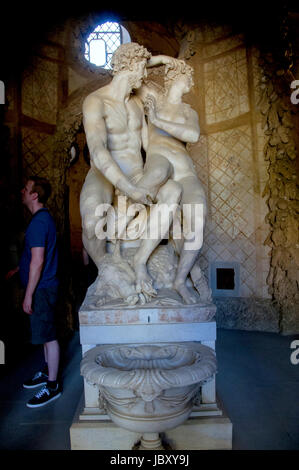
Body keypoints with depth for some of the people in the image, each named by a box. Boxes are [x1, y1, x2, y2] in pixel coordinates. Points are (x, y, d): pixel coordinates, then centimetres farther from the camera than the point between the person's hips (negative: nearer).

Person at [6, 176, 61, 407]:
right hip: (45, 286, 10)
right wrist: (17, 269, 25)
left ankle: (52, 386, 16)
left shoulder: (39, 221, -20)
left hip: (42, 287, -10)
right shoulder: (44, 217, 11)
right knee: (46, 333, 20)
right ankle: (48, 372, 37)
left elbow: (37, 261, -23)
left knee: (48, 336, 2)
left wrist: (29, 295, -19)